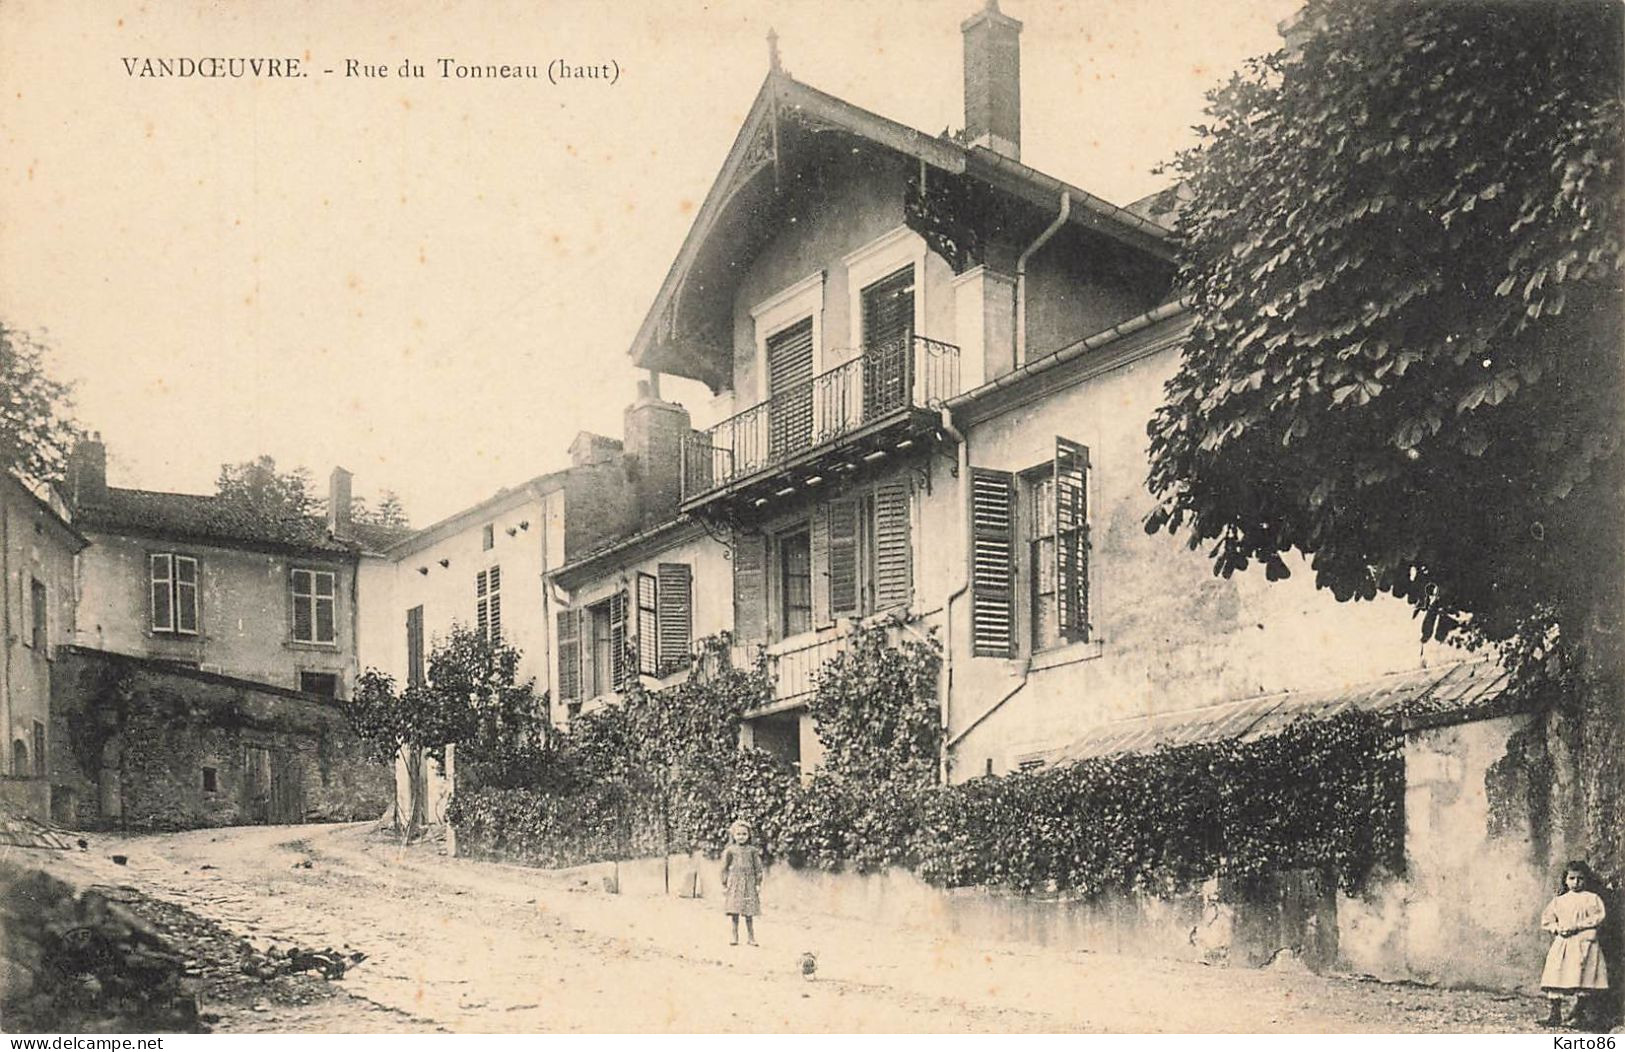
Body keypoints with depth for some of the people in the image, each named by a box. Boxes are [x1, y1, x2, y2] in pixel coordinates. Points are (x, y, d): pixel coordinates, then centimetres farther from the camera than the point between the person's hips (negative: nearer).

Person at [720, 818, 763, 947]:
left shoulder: (752, 850, 3)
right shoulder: (730, 850, 1)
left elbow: (758, 868, 5)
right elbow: (725, 868, 4)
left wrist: (758, 884, 1)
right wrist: (724, 884, 2)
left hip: (749, 883, 0)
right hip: (734, 883, 0)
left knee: (749, 912, 2)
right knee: (734, 911, -1)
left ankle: (750, 936, 10)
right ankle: (735, 936, 7)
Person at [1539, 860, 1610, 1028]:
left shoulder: (1593, 899, 7)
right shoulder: (1559, 901, 16)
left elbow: (1598, 918, -6)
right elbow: (1546, 920, 16)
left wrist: (1575, 927, -13)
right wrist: (1557, 928, -6)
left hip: (1583, 945, -3)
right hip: (1562, 944, 3)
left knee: (1579, 985, -9)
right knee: (1556, 984, -4)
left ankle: (1571, 1017, -3)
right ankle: (1553, 1016, -3)